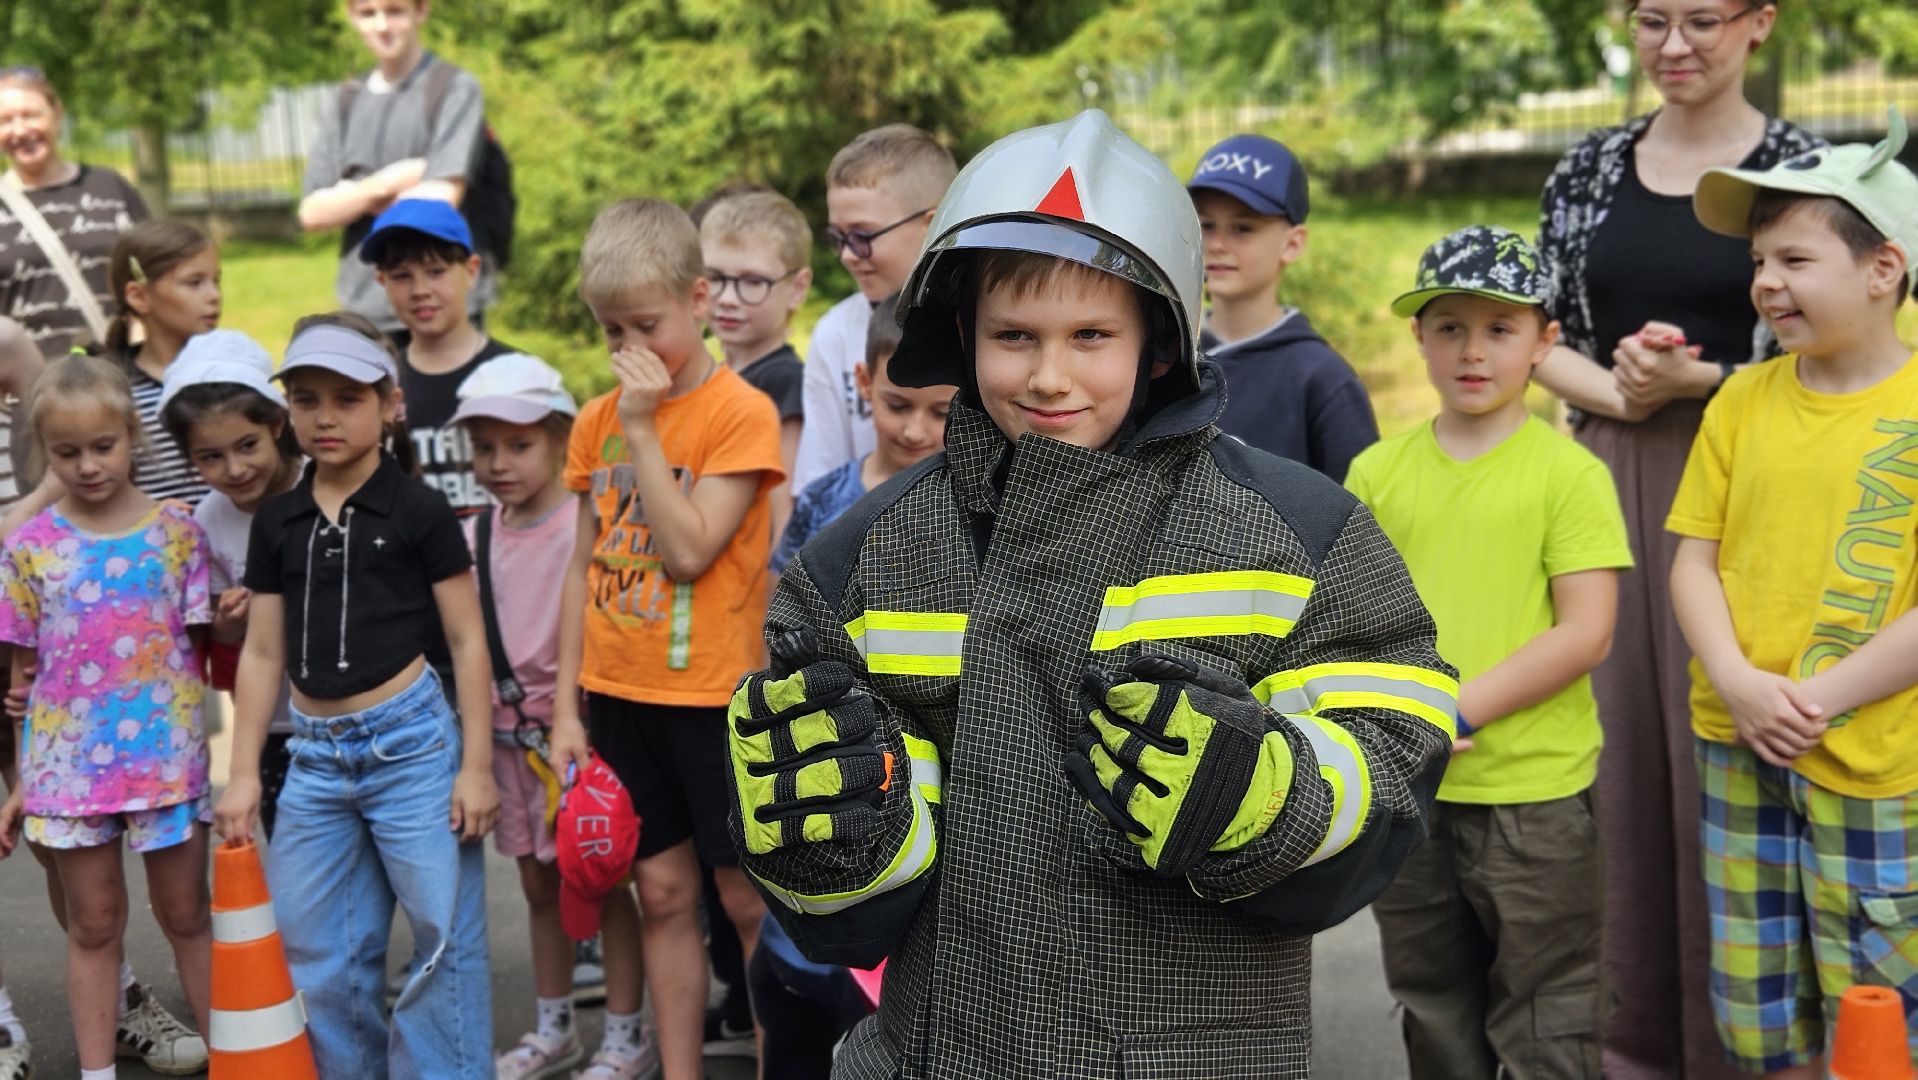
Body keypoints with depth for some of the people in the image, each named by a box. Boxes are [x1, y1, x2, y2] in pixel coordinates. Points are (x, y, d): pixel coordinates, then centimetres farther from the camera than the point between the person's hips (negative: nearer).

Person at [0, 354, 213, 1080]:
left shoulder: (176, 530, -3)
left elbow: (207, 642, 5)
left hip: (169, 756, 0)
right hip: (69, 765, 1)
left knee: (186, 915, 12)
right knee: (93, 924, 12)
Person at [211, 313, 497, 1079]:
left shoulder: (419, 512, -4)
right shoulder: (277, 522, 9)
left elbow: (467, 644, -3)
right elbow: (263, 654, 12)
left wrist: (476, 765, -8)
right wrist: (243, 773, 7)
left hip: (410, 741, -5)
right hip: (315, 753, 5)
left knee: (443, 940, 0)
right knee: (316, 958, 11)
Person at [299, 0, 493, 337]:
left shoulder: (455, 89, -2)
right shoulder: (347, 102, 13)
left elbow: (441, 198, -12)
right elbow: (313, 213, 5)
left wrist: (356, 197, 0)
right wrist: (385, 183, -9)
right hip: (364, 311, 4)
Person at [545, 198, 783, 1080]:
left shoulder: (740, 412, -9)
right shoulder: (597, 420, 7)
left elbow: (690, 549, -19)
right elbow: (585, 566, 9)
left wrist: (644, 428, -17)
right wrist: (567, 704, 7)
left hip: (715, 695, -5)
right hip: (620, 696, 5)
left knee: (746, 895, 2)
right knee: (663, 890, 11)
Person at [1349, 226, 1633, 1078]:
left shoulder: (1569, 473, -6)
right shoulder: (1377, 470, 5)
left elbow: (1584, 633, -11)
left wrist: (1458, 712, -17)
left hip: (1533, 793, -4)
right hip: (1405, 794, 4)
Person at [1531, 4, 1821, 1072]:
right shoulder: (1588, 170, 10)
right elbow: (1543, 337, 10)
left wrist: (1692, 381, -15)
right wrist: (1618, 392, -9)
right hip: (1609, 486, 4)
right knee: (1619, 745, 7)